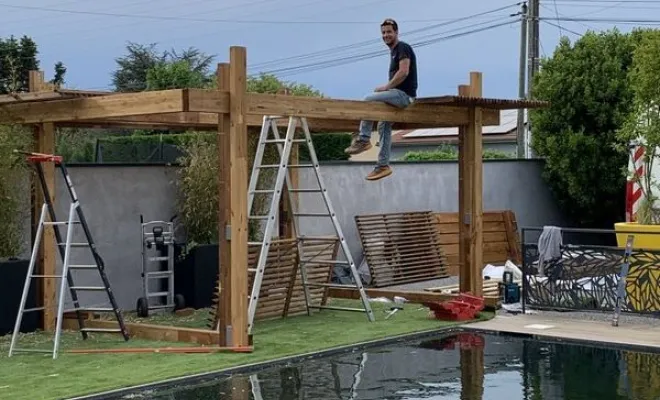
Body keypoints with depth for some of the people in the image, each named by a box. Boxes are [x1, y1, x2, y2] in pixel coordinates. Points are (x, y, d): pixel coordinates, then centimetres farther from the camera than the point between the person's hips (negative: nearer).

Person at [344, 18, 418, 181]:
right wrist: (387, 88, 9)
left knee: (369, 100, -22)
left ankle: (363, 139, -16)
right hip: (399, 94, 10)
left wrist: (386, 87, -14)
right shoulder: (393, 51, 23)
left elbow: (404, 72, -20)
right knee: (383, 126, 9)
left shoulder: (402, 48, -7)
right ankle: (383, 165, 9)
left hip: (404, 94, -10)